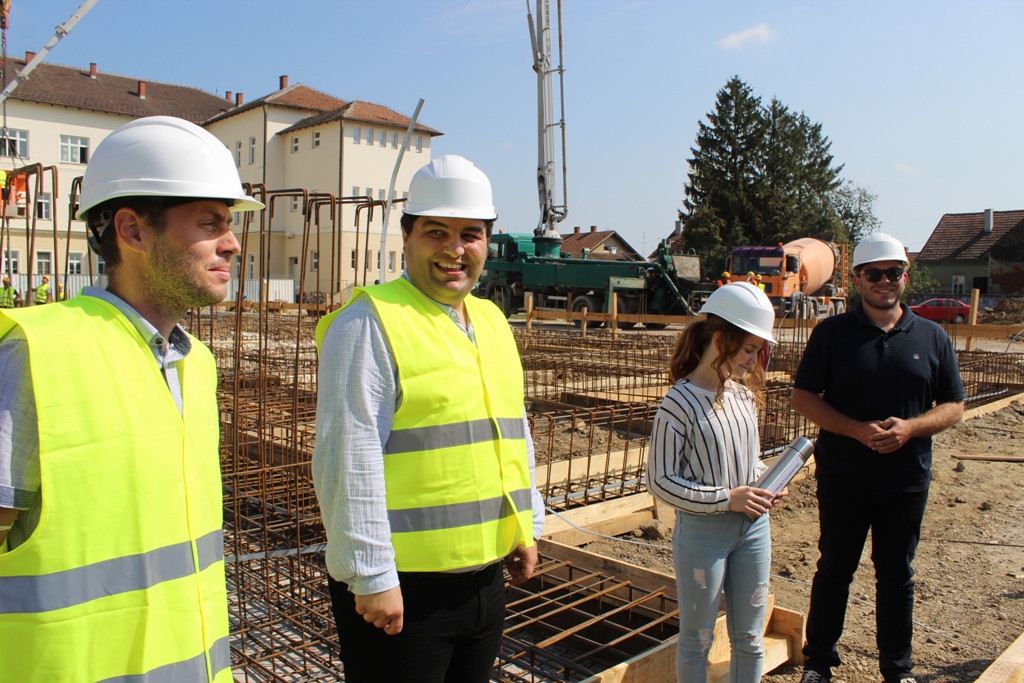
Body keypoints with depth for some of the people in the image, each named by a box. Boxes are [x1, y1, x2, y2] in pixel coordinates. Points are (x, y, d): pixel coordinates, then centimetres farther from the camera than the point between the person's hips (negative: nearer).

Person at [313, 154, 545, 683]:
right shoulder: (369, 323, -13)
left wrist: (526, 525, 18)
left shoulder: (492, 321, 11)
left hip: (485, 575, 7)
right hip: (401, 585, -7)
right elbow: (348, 461, -17)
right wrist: (371, 576, -17)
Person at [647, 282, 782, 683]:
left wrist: (766, 486, -4)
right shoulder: (679, 404, -17)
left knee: (750, 639, 19)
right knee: (697, 641, 13)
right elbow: (661, 481, -16)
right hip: (702, 533, -6)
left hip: (753, 528, 6)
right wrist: (725, 498, -20)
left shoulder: (744, 396, 2)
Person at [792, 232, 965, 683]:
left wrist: (910, 427, -15)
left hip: (907, 480, 2)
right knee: (834, 570, 11)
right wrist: (859, 430, -18)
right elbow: (803, 397, -5)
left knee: (896, 574, 14)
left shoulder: (932, 337, 4)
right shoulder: (832, 332, -2)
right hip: (843, 477, -1)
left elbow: (953, 406, 5)